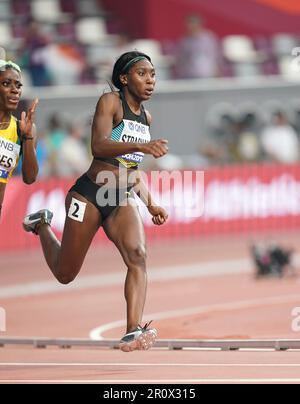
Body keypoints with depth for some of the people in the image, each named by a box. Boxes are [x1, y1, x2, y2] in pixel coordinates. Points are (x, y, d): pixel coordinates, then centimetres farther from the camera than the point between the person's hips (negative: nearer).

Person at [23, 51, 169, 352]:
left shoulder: (146, 117, 13)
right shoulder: (110, 102, -9)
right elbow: (98, 146, -25)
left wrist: (151, 204, 17)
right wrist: (141, 146, -38)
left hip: (123, 201, 5)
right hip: (89, 194, -5)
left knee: (137, 255, -25)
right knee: (65, 274, 9)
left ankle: (133, 331, -37)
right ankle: (42, 224, 41)